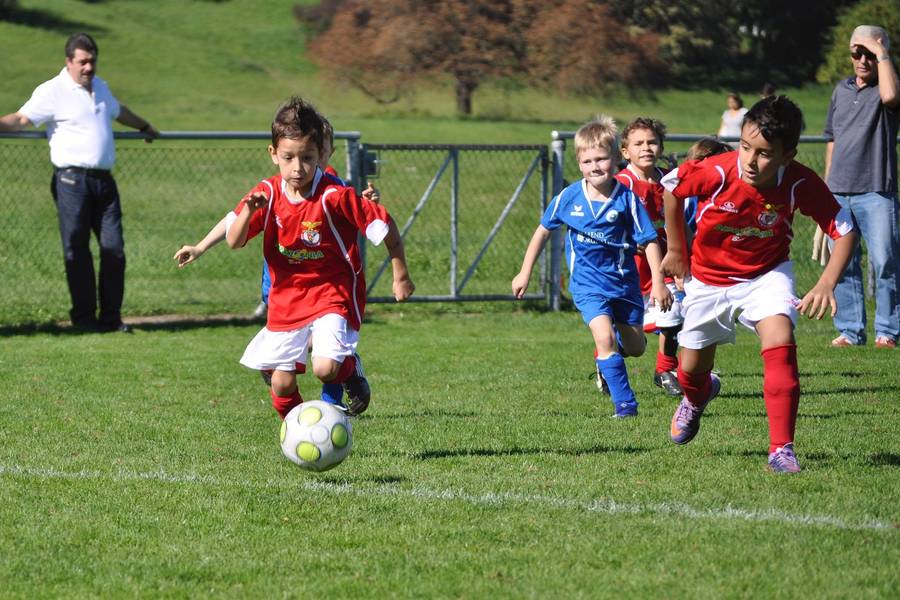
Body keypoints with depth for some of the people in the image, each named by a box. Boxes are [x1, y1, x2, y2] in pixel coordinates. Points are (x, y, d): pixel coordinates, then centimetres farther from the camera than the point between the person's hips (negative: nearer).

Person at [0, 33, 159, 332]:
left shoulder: (101, 88, 19)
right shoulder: (52, 91, -4)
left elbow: (120, 111, 40)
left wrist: (145, 127, 56)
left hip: (104, 180, 6)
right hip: (72, 180, -6)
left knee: (114, 248, 0)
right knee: (76, 250, -2)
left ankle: (111, 317, 7)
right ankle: (84, 316, 5)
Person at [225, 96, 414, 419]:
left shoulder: (335, 197, -19)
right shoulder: (267, 194, -7)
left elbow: (385, 226, -10)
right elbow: (234, 242, -11)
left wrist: (401, 277, -3)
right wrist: (248, 212, -31)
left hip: (332, 293, -4)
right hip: (286, 298, 4)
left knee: (325, 368, -24)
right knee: (281, 383, 3)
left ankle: (351, 369, 13)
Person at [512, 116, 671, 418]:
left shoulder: (626, 198, -13)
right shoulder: (569, 197, -8)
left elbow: (649, 240, -9)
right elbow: (543, 231, 6)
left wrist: (658, 282, -16)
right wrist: (525, 274, 9)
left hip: (624, 280, 1)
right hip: (588, 282, -1)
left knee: (636, 347, 12)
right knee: (604, 337, -21)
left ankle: (605, 355, 48)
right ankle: (625, 403, -12)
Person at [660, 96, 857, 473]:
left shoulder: (800, 184, -27)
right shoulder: (717, 173, -30)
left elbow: (844, 229, -17)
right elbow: (670, 186, -9)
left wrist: (826, 285, -31)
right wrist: (676, 251, 0)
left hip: (766, 275, -1)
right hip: (709, 279, 1)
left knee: (780, 341, -27)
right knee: (692, 371, 12)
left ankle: (782, 449, -21)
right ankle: (697, 396, 53)